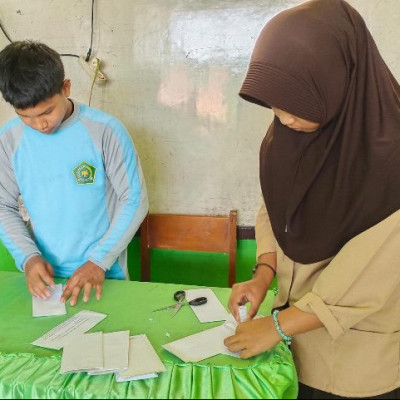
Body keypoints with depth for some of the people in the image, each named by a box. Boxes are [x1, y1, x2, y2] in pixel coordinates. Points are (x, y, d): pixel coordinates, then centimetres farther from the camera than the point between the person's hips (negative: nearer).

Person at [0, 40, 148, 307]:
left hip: (104, 274, -2)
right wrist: (28, 256, -13)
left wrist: (99, 261, -16)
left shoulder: (105, 130, -16)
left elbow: (135, 200, -11)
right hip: (45, 275, 3)